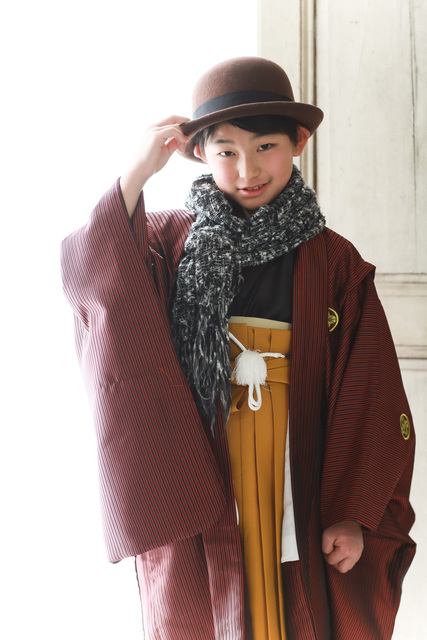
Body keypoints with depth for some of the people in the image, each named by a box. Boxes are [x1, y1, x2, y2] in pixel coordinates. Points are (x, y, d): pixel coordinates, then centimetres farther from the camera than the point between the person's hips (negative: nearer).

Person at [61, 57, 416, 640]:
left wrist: (356, 517, -6)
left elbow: (371, 401, 0)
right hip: (195, 480, 0)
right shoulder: (171, 241, 5)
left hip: (294, 474, 0)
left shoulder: (334, 263, 3)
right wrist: (141, 170, -16)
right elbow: (85, 272, -14)